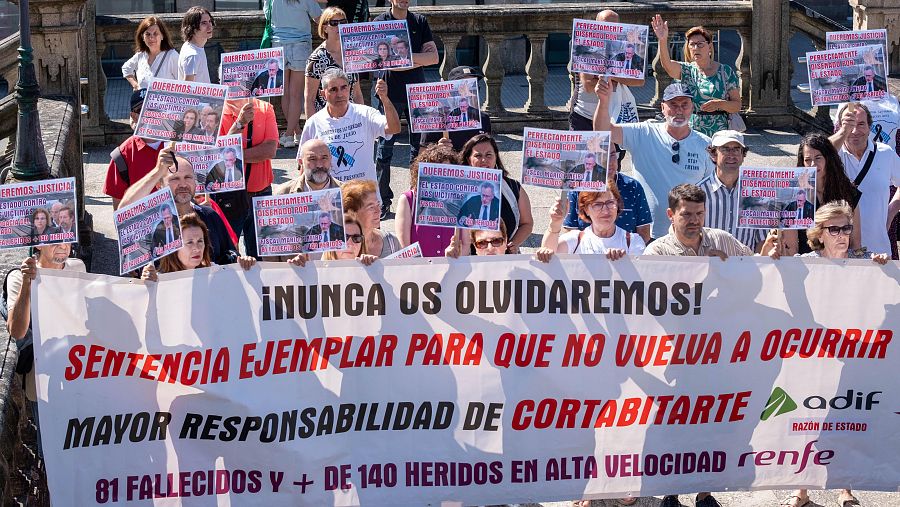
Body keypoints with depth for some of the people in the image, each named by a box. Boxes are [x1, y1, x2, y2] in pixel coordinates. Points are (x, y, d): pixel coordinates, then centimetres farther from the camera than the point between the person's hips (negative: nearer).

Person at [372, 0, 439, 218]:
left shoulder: (420, 22, 8)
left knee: (420, 148, 4)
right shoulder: (379, 23, -1)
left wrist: (406, 56, -15)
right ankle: (383, 200, 8)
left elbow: (434, 57, -1)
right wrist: (418, 60, -14)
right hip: (389, 94, -3)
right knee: (384, 149, 0)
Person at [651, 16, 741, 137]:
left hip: (718, 134, -1)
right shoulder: (686, 70, 6)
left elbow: (737, 106, 4)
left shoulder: (726, 71, 5)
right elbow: (667, 64, -16)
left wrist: (720, 104, -17)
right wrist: (663, 41, -34)